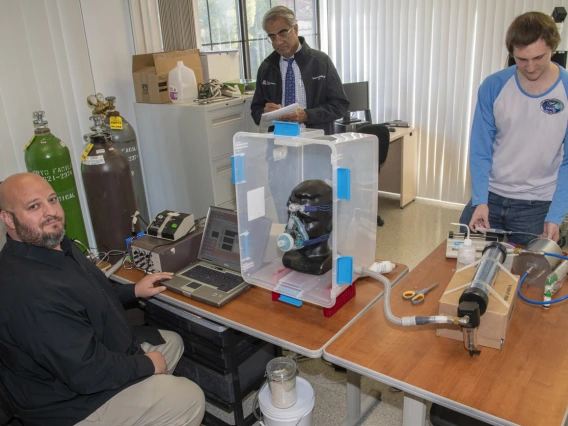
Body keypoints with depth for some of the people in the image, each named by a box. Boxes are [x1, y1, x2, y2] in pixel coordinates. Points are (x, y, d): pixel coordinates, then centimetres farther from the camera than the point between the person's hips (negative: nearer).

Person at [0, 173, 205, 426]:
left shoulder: (57, 246, -3)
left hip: (86, 352, 10)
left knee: (172, 341, 21)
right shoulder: (28, 290, -36)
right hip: (74, 398, -10)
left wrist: (134, 291, 10)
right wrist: (146, 365, -18)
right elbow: (86, 373, -32)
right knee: (190, 399, -7)